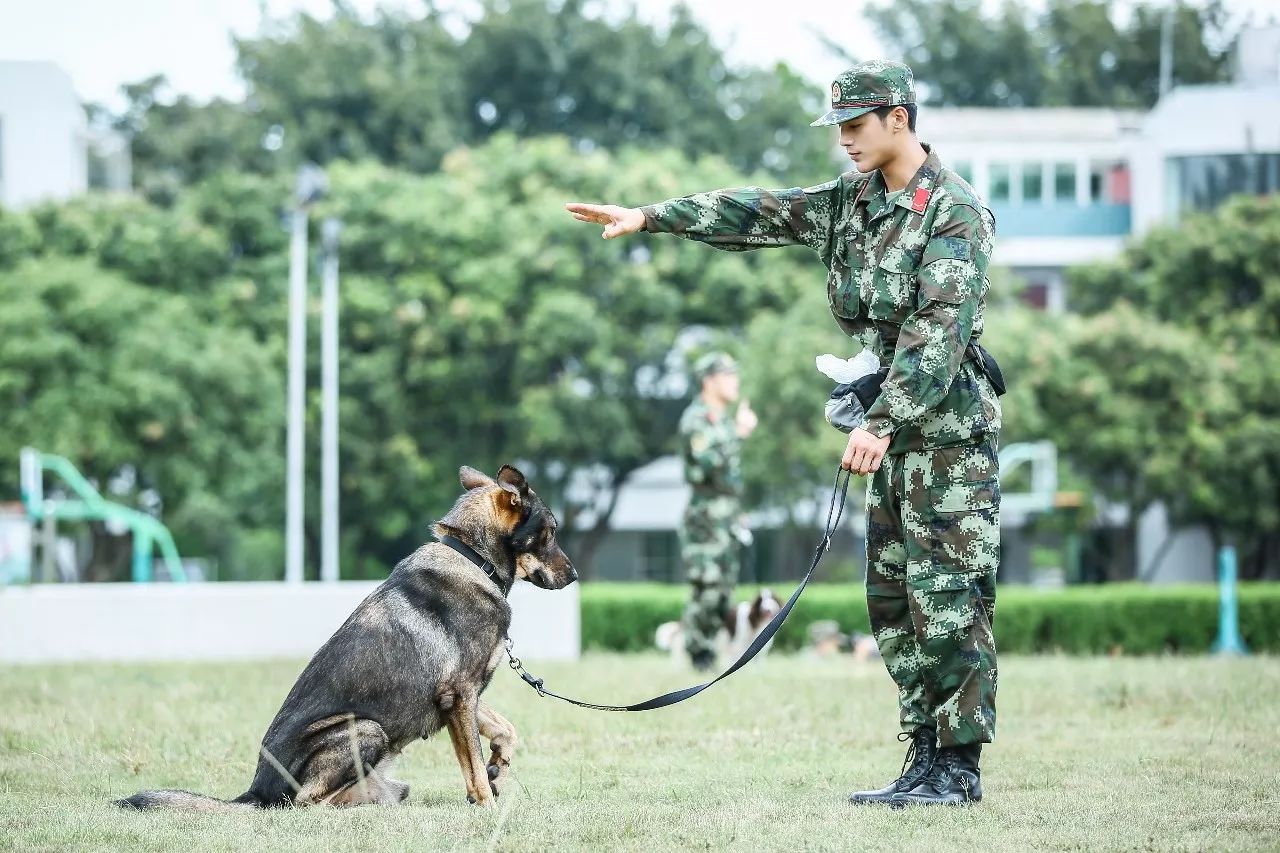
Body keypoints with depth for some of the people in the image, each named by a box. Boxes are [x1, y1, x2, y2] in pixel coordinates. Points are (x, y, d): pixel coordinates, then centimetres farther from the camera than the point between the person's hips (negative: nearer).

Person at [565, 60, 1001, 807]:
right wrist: (651, 218, 5)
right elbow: (761, 213, 12)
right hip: (892, 430, 9)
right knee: (894, 599, 8)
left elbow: (938, 332, -22)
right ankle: (927, 758, 11)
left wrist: (881, 424, -29)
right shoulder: (854, 199, 12)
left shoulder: (955, 212, -13)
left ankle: (959, 767, -5)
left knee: (949, 600, -8)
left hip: (949, 432, -9)